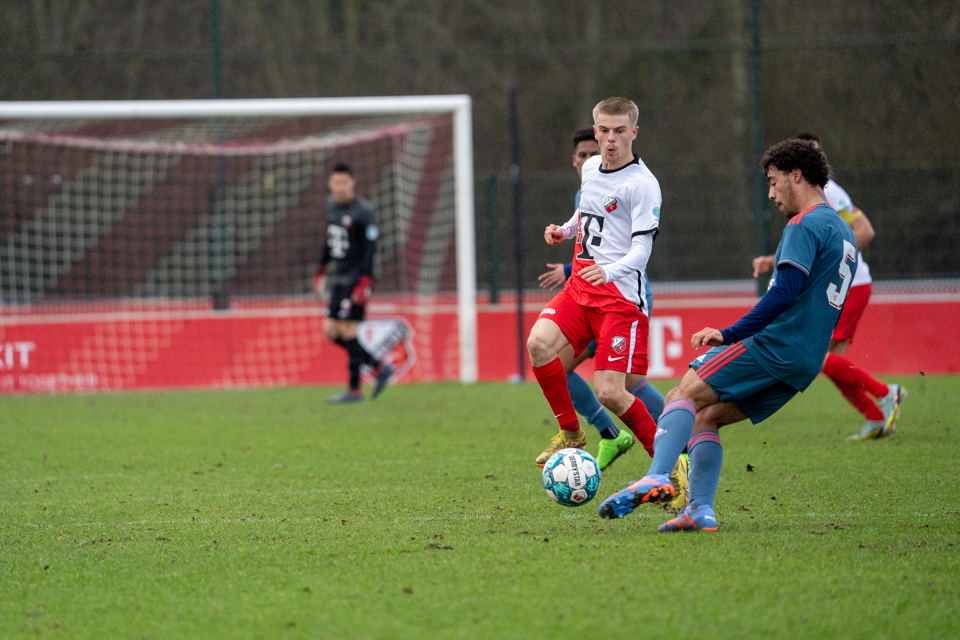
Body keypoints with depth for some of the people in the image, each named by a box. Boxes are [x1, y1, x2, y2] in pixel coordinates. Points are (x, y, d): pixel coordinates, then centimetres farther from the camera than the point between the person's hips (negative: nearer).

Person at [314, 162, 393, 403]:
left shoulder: (363, 210, -13)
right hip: (340, 279, 9)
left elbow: (370, 247, -16)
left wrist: (364, 283, -21)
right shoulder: (332, 205, 11)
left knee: (348, 331, -10)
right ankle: (379, 367, 13)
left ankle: (354, 390, -3)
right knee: (331, 331, 5)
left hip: (356, 278, -9)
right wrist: (321, 272, 22)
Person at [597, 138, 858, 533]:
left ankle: (657, 478, -31)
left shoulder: (805, 225, -8)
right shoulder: (842, 233, 23)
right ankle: (701, 510, -2)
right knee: (705, 417, 11)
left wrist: (730, 334, -17)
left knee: (684, 396, -12)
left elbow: (785, 293, -19)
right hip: (806, 363, 9)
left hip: (776, 344, -9)